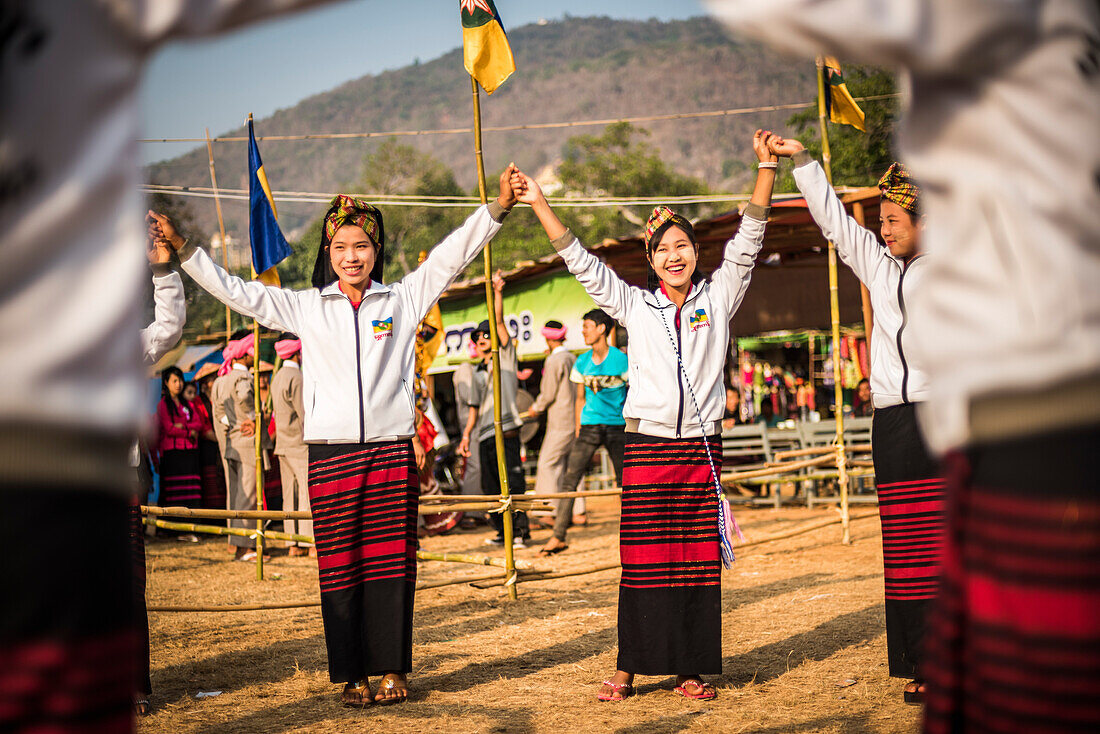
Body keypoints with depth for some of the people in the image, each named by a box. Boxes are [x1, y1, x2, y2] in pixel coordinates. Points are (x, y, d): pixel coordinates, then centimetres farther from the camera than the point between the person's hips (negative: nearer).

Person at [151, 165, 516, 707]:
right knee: (340, 565, 1)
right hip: (330, 452, 0)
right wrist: (183, 250, 10)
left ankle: (392, 668, 10)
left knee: (391, 561, 1)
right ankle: (352, 674, 9)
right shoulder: (305, 307, 11)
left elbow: (450, 256, 8)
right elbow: (235, 291, 14)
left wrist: (496, 209, 0)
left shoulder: (403, 300, 10)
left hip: (391, 448, 0)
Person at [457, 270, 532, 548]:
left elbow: (499, 321, -6)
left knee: (512, 482, -12)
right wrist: (466, 435, 17)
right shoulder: (479, 373, 23)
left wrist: (497, 293, -15)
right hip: (484, 434, 7)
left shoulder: (505, 356, 6)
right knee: (490, 486, 7)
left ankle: (521, 530, -10)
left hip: (505, 429, -7)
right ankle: (503, 531, 15)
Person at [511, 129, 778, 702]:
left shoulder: (717, 298, 9)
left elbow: (747, 241, 5)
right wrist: (539, 204, 5)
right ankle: (629, 667, 6)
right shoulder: (634, 306, 10)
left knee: (699, 562, 2)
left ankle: (692, 669, 9)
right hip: (647, 445, 0)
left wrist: (765, 166, -2)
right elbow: (581, 262, 9)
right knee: (642, 560, -1)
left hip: (701, 446, 1)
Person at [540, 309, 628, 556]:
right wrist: (578, 431, 12)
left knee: (625, 482, 2)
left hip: (617, 427, -3)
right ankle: (558, 537, -7)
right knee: (569, 479, -7)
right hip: (589, 425, 3)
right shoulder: (582, 363, 8)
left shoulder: (621, 360, -4)